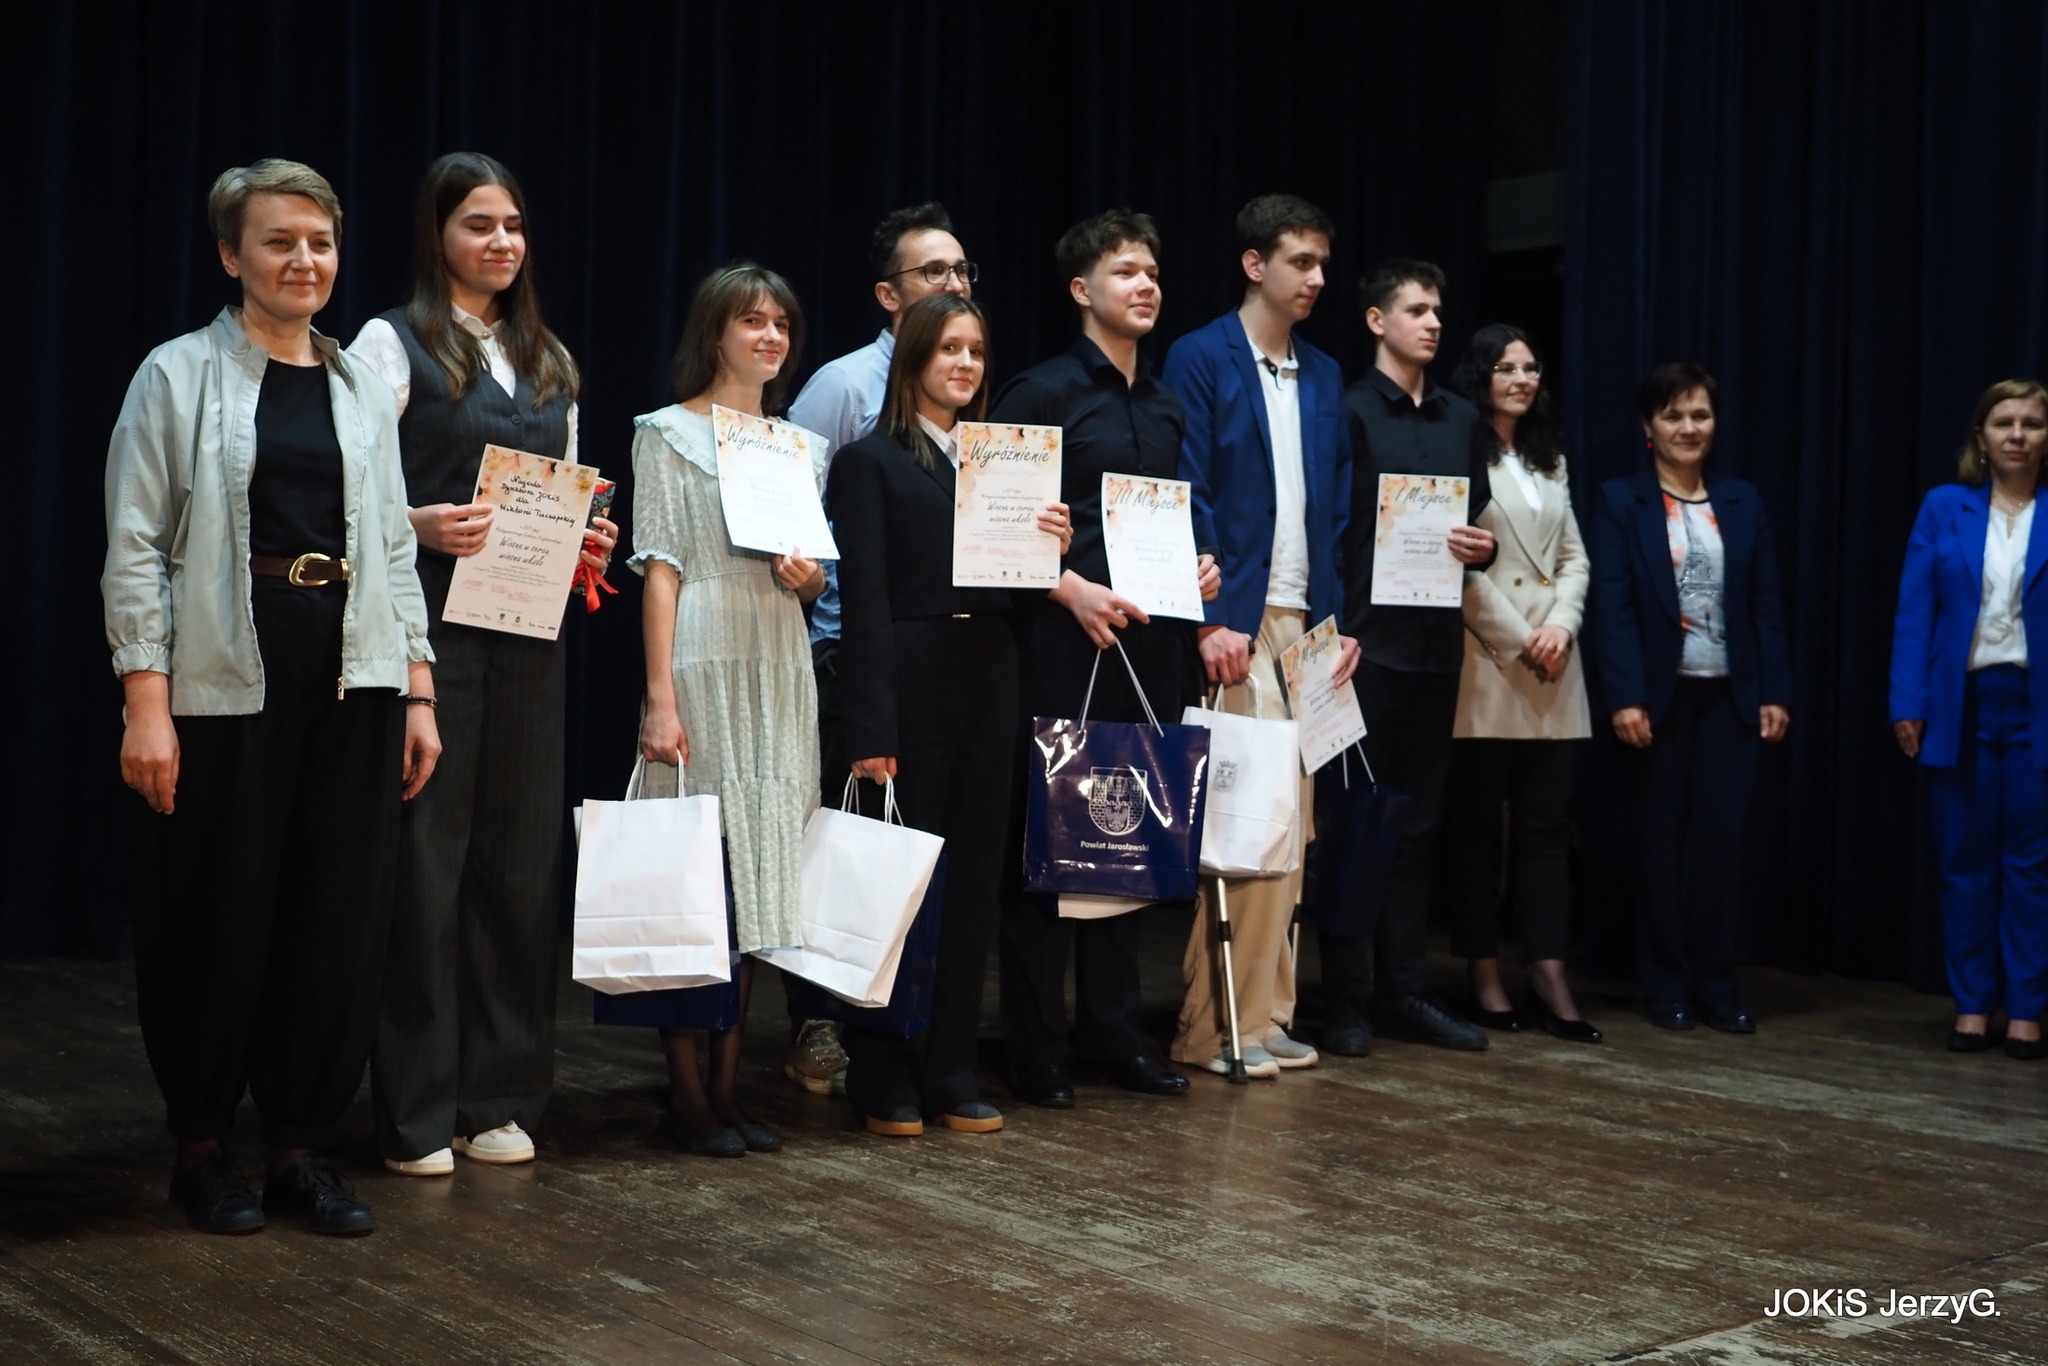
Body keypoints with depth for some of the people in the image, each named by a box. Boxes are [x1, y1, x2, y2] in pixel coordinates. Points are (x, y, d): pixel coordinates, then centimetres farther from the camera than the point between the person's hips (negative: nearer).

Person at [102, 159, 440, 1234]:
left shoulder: (362, 389, 14)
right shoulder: (179, 376, 1)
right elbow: (134, 550, -4)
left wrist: (419, 691, 9)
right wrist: (145, 702, -12)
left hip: (352, 686, 4)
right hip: (224, 687, -4)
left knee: (339, 924, 5)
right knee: (218, 924, 3)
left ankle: (302, 1146, 18)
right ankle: (202, 1147, 21)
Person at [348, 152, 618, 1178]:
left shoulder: (550, 360, 18)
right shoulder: (393, 344, -1)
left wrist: (585, 544, 2)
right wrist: (422, 524, -23)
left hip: (529, 633, 6)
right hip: (430, 628, -6)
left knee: (520, 857, 7)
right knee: (425, 858, -3)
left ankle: (497, 1096, 18)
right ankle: (414, 1109, 8)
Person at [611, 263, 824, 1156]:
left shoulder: (799, 446, 17)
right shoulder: (669, 433, 1)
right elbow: (659, 570, -6)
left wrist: (808, 576, -3)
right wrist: (659, 699, -13)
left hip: (779, 671, 6)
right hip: (703, 664, -6)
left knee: (758, 873, 6)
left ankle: (729, 1085, 12)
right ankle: (686, 1092, 1)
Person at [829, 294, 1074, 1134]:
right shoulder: (871, 461, -1)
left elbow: (1017, 585, 15)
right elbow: (864, 599, -9)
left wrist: (1051, 547, -7)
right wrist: (870, 730, -16)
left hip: (988, 679, 6)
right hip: (912, 682, -5)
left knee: (975, 876, 7)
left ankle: (951, 1070, 17)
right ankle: (883, 1076, 11)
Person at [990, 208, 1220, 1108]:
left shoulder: (1166, 408, 18)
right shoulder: (1042, 392, -4)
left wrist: (1200, 568, 5)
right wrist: (1070, 588, -17)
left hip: (1151, 647, 7)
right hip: (1066, 644, -7)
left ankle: (1112, 1032, 21)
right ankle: (1034, 1049, 6)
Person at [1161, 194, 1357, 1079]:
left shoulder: (1323, 377, 17)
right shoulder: (1200, 360, -3)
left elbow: (1335, 509, 17)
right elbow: (1188, 498, -10)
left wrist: (1340, 619, 7)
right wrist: (1211, 622, -17)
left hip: (1304, 624, 7)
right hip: (1236, 623, -7)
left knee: (1288, 820, 8)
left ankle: (1263, 1014, 17)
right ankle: (1215, 1027, 0)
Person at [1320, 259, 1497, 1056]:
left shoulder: (1461, 420, 16)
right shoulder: (1350, 413, -3)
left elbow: (1476, 521, 20)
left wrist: (1482, 547, -3)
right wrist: (1336, 629, -16)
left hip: (1436, 641, 6)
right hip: (1367, 641, -6)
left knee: (1417, 825, 9)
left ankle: (1402, 991, 16)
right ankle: (1344, 998, 5)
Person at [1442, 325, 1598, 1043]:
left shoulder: (1550, 461, 20)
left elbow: (1574, 557, 16)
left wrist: (1562, 626, -2)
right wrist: (1517, 641, -10)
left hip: (1553, 672, 6)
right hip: (1486, 664, -6)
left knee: (1547, 823, 3)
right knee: (1476, 823, 1)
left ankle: (1549, 976, 5)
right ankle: (1484, 975, 8)